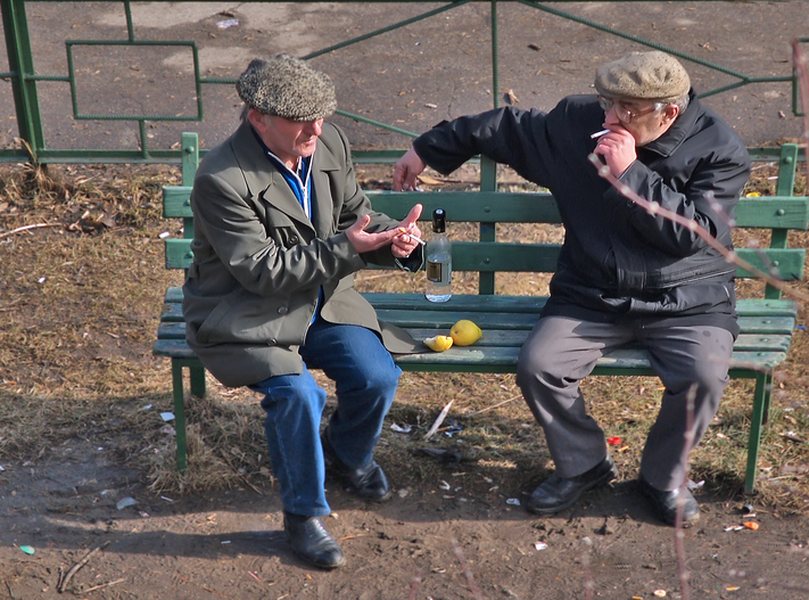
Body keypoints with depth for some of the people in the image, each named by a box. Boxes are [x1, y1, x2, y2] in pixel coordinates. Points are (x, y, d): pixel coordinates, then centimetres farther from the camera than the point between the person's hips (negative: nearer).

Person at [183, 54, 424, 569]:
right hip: (249, 315, -5)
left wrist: (392, 238, -16)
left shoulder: (330, 143, -4)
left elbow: (357, 215, 8)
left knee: (379, 377, -14)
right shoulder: (223, 179, -24)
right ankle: (303, 513, -2)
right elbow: (263, 271, -24)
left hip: (322, 301, 6)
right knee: (297, 392, -29)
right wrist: (345, 249, -31)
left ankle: (347, 454, 23)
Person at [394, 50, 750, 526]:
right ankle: (584, 464, 8)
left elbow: (695, 233, -18)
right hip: (593, 296, 2)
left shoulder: (721, 151, -8)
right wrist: (428, 149, 19)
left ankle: (664, 476, 2)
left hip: (688, 302, -2)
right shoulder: (578, 121, 0)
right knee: (537, 365, -21)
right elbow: (507, 127, 13)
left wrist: (631, 175, -22)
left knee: (703, 376, -29)